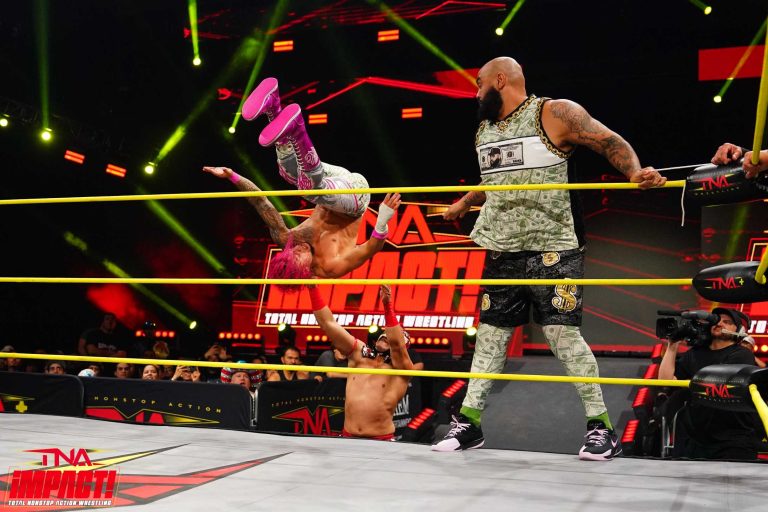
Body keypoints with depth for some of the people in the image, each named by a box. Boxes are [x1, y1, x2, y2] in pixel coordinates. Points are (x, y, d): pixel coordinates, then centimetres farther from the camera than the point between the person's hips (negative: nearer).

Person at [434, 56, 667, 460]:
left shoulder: (556, 114, -6)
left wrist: (635, 172, -23)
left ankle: (601, 427, 1)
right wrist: (465, 203, 41)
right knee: (489, 335, 7)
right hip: (502, 252, 7)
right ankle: (469, 422, 14)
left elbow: (611, 142, -6)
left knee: (563, 334, -11)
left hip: (552, 249, -7)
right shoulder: (483, 131, 17)